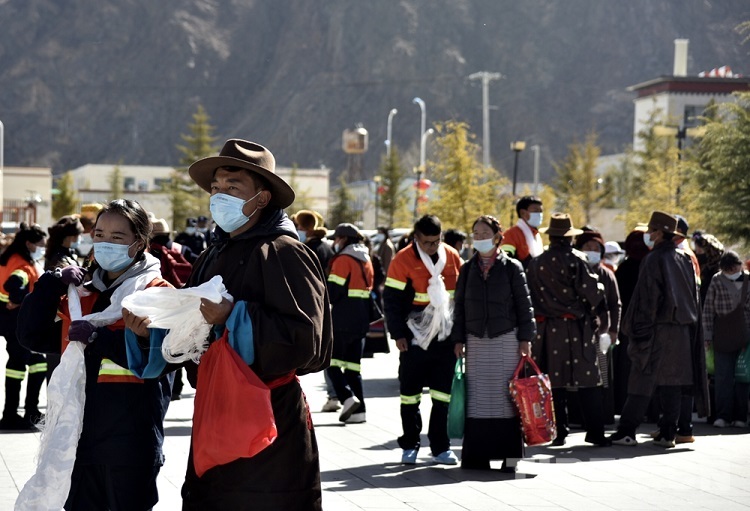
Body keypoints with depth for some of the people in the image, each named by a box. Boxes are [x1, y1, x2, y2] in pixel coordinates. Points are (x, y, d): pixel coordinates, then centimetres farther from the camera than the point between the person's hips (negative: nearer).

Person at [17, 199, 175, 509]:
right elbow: (31, 335, 9)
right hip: (81, 433, 6)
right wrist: (53, 285, -2)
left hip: (131, 439, -6)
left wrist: (98, 337, -21)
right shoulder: (81, 290, 14)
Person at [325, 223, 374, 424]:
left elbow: (332, 291, -15)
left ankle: (347, 397, -17)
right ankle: (359, 410, 6)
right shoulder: (366, 260, 16)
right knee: (353, 365, 11)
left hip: (342, 321, -8)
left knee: (332, 362, 0)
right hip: (361, 320, 8)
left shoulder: (343, 260, -10)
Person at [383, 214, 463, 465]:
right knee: (410, 392, 5)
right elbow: (392, 300, -7)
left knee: (443, 394, 6)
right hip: (415, 338, -3)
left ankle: (440, 447, 12)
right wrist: (398, 334, -10)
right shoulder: (403, 260, -8)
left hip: (446, 338, 3)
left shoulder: (452, 257, 3)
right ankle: (410, 445, 15)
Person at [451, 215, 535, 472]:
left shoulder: (511, 267, 2)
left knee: (507, 395, -4)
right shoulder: (468, 269, 11)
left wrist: (525, 339, -4)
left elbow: (524, 305, 1)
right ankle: (476, 454, 3)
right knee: (477, 397, 0)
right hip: (476, 341, 3)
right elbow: (460, 306, 13)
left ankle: (510, 456, -1)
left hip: (507, 338, -3)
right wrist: (458, 339, 6)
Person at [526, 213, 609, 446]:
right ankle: (594, 432, -1)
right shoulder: (576, 260, -8)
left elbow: (530, 296, 7)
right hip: (576, 328, -3)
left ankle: (558, 432, 7)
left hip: (547, 329, 3)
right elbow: (591, 291, -11)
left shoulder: (535, 264, 4)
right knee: (588, 383, 1)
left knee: (555, 382, 7)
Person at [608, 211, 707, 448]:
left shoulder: (653, 260, -10)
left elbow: (646, 297, -14)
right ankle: (668, 433, 5)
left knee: (643, 381, -5)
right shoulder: (684, 260, 11)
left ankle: (626, 432, -4)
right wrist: (690, 325, 19)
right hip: (682, 330, 6)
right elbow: (693, 295, 15)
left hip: (657, 330, -6)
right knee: (672, 381, 7)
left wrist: (635, 329, -11)